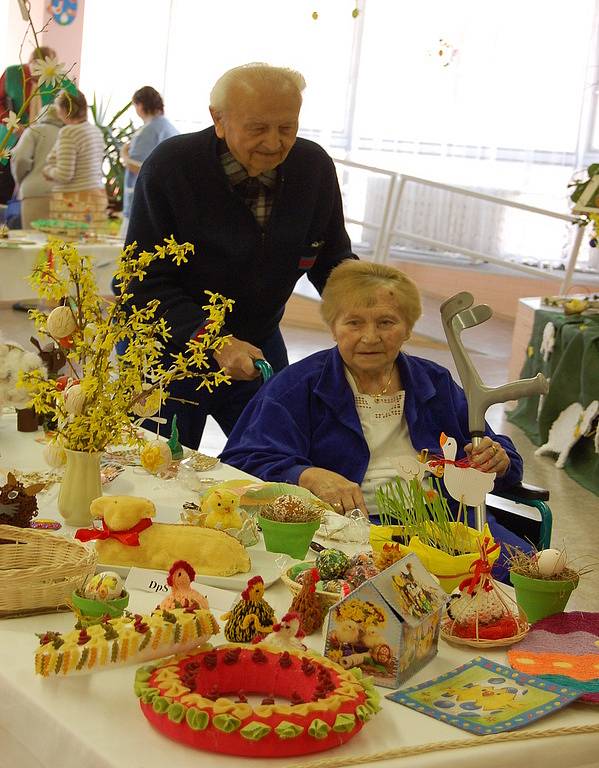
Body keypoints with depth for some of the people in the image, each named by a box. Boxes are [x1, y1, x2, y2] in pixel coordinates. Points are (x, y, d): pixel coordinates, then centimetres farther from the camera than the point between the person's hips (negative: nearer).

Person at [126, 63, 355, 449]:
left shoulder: (315, 167, -7)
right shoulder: (168, 166, -19)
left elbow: (333, 261, 6)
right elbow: (145, 283, -19)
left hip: (259, 346, 4)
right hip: (168, 349, -3)